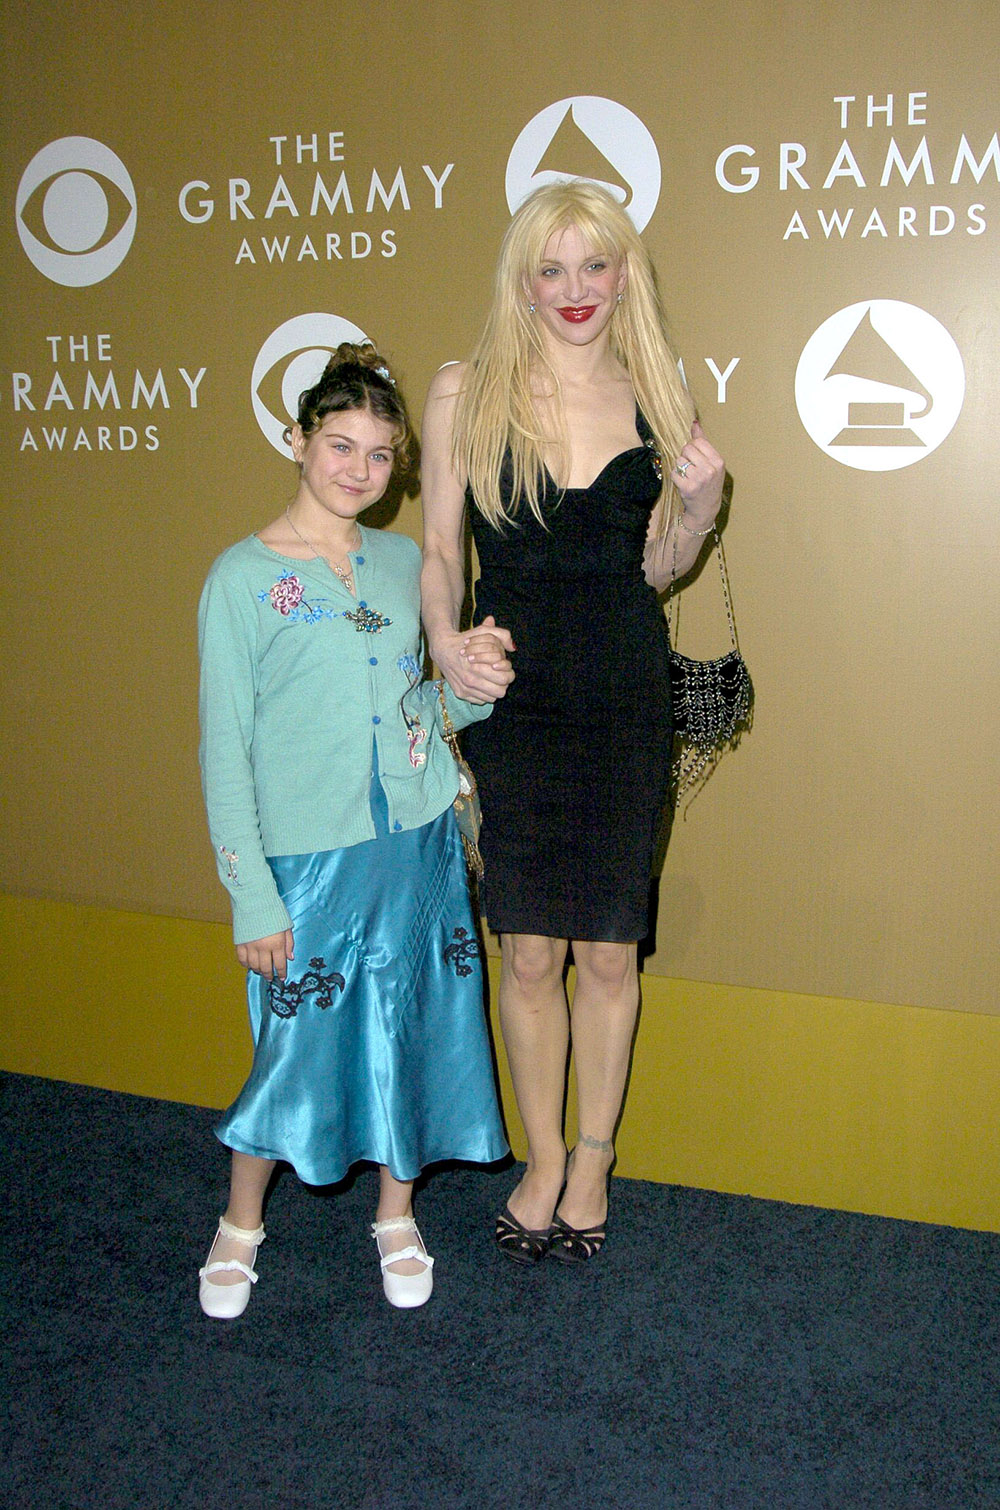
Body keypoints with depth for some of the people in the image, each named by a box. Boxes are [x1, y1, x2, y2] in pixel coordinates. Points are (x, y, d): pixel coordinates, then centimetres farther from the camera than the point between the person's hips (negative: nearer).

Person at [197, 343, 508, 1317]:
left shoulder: (403, 561, 7)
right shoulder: (242, 575, -7)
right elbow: (225, 746, -8)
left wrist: (472, 693, -5)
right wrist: (253, 897, -11)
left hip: (419, 841, 4)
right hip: (310, 857, -4)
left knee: (411, 1030, 11)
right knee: (299, 1045, 3)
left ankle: (395, 1217, 33)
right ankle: (240, 1226, 29)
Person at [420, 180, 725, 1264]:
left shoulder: (654, 401, 6)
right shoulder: (465, 393, 0)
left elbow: (656, 567, 12)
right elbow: (437, 547, 1)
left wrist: (700, 505, -8)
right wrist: (446, 640, -18)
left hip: (625, 698, 1)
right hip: (512, 698, -1)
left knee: (608, 951, 8)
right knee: (529, 952, 6)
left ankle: (593, 1159, 29)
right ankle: (542, 1159, 27)